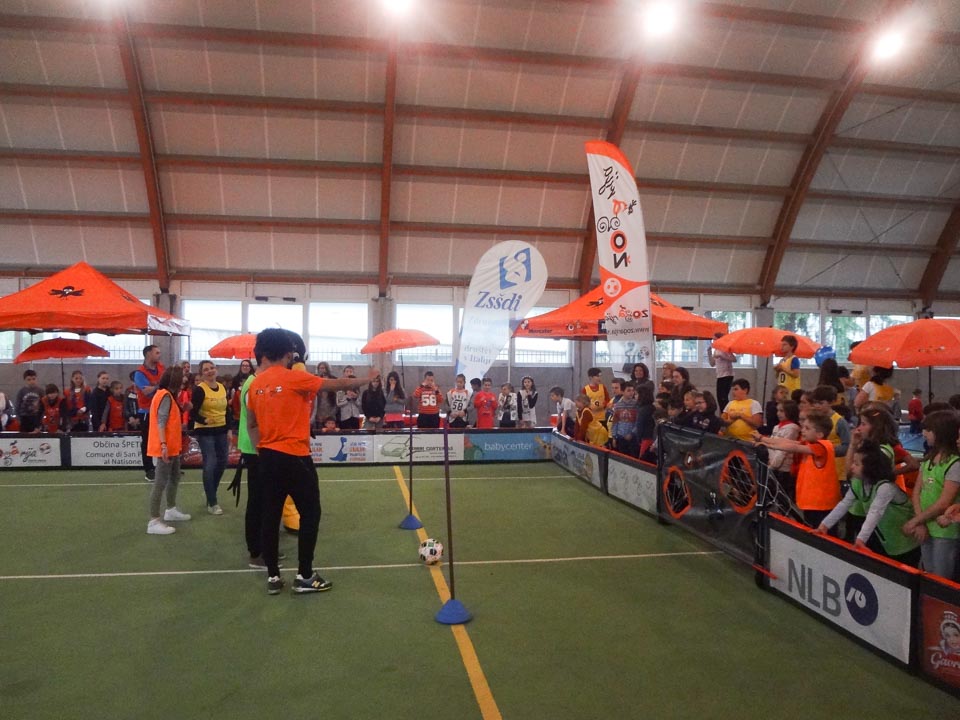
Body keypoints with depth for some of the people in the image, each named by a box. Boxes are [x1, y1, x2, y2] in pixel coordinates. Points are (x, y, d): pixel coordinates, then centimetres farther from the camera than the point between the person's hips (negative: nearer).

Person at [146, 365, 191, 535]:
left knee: (174, 477, 21)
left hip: (171, 446, 10)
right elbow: (161, 422, -23)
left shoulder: (166, 394, 15)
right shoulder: (165, 395, -16)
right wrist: (163, 445, -27)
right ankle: (154, 521, -8)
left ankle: (171, 510, 34)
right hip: (165, 447, -10)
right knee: (161, 481, -9)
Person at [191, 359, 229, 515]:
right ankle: (212, 503, 3)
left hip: (221, 431, 7)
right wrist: (204, 420, -34)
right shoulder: (199, 389, -12)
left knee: (222, 462, 13)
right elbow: (193, 413, -15)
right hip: (205, 432, -7)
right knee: (210, 465, -8)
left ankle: (210, 492, 36)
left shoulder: (222, 387, 7)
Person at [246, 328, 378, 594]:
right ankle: (305, 576, 9)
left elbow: (252, 424, 14)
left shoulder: (256, 384, 7)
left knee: (271, 515, 11)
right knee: (310, 513, 5)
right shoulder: (294, 378, -12)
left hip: (268, 458, 7)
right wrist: (367, 379, 8)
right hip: (294, 457, -7)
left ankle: (273, 577, 18)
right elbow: (337, 384, -6)